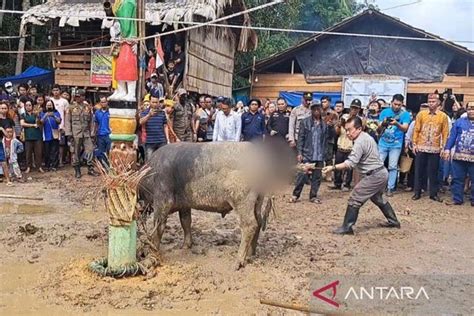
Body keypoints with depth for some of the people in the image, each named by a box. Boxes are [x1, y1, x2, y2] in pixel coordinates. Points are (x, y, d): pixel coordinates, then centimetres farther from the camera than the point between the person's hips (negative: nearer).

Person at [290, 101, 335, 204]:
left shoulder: (325, 123, 5)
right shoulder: (305, 122, -1)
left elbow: (330, 136, 6)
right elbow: (300, 138, -3)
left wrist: (331, 126, -9)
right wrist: (299, 152, -9)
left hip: (320, 155, 3)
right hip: (307, 154, -3)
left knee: (317, 177, 9)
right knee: (302, 175, -1)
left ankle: (313, 196, 20)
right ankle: (295, 195, 11)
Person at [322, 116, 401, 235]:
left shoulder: (360, 142, -20)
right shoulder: (367, 136, 11)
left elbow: (351, 163, -30)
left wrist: (333, 167, -35)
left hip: (374, 176, -10)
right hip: (382, 173, 10)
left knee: (354, 200, -7)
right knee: (378, 198, 29)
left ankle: (347, 227, -3)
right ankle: (393, 221, 41)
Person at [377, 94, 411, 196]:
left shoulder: (405, 114, -1)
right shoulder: (384, 112, 3)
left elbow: (405, 128, -13)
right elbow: (378, 130, 2)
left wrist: (396, 123, -33)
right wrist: (382, 124, -21)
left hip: (396, 145, -1)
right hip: (383, 143, 1)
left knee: (393, 167, -1)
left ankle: (390, 188, 6)